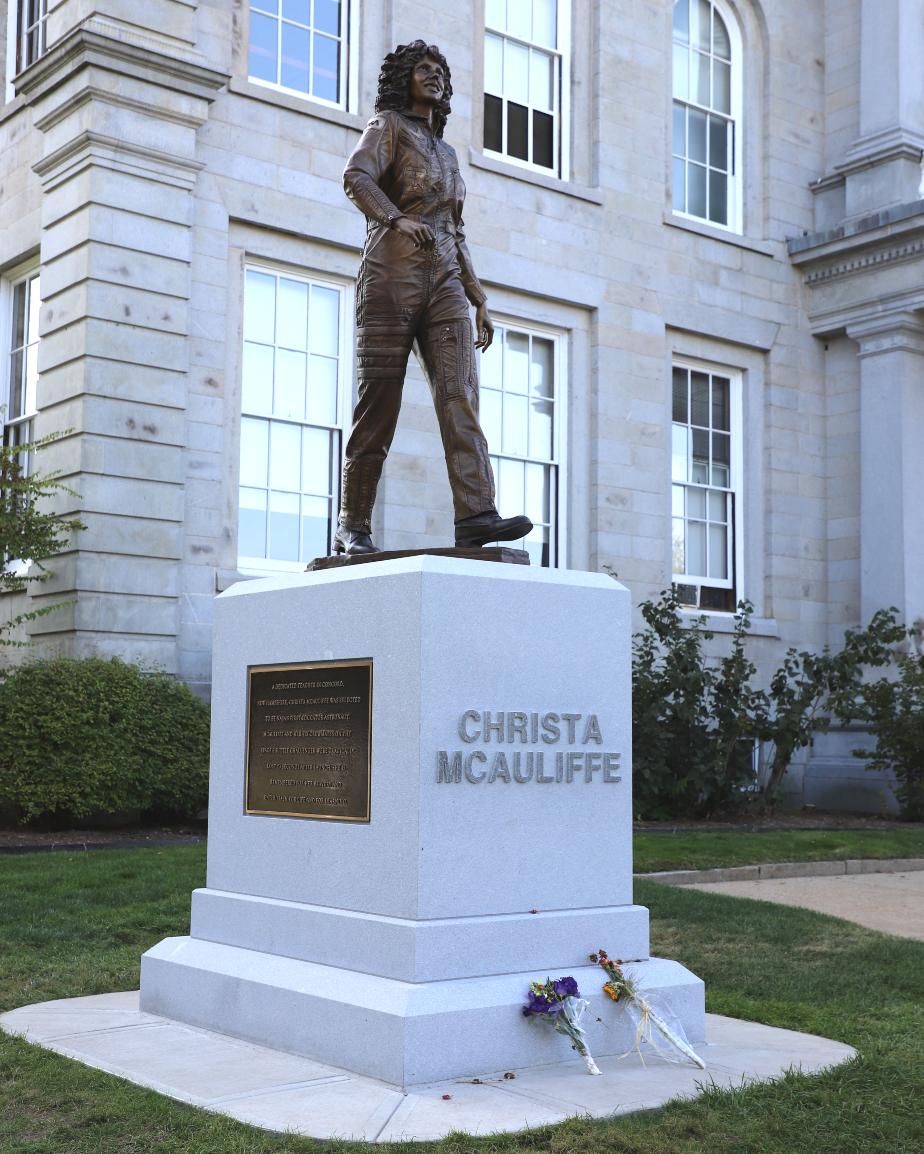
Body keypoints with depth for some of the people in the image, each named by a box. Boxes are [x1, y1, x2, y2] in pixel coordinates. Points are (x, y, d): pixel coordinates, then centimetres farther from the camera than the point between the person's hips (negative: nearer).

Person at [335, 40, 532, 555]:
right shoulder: (388, 126, 7)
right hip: (392, 275, -5)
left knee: (460, 395, -14)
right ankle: (353, 527, 2)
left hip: (444, 282, 6)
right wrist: (398, 220, -31)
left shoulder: (446, 152, 27)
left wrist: (480, 300, 20)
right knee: (379, 407, -6)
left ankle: (476, 515, -26)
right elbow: (356, 176, -14)